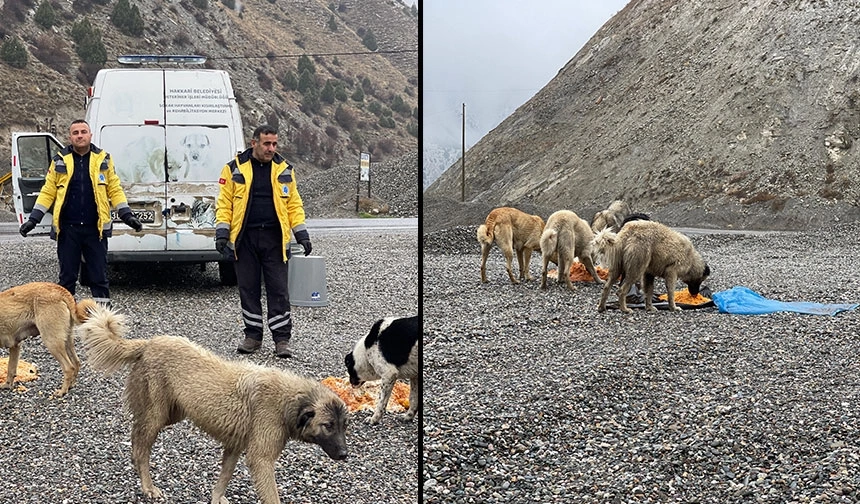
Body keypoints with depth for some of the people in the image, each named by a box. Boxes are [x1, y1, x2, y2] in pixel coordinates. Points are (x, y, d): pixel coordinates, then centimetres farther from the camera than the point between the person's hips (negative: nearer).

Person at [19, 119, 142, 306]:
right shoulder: (60, 160, 5)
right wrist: (33, 219, 0)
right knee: (67, 275, 8)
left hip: (95, 228, 0)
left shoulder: (103, 159, 5)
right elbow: (48, 191, 7)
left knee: (99, 275, 4)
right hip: (67, 229, 0)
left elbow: (114, 190, 8)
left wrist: (127, 215, -1)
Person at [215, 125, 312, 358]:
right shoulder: (234, 169, 2)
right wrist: (222, 232, -6)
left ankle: (282, 339, 5)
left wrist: (301, 233, 4)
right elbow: (224, 203, 3)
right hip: (244, 238, 0)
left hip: (274, 239, 0)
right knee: (248, 289, 7)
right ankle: (253, 336, 18)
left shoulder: (284, 170, 8)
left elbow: (294, 204, 10)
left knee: (278, 289, 0)